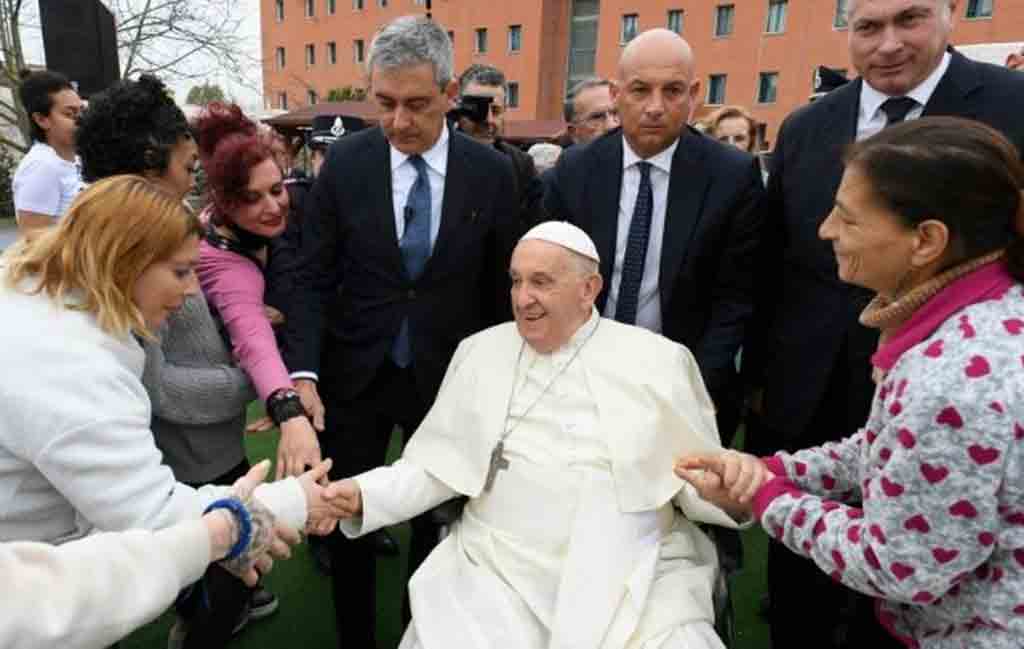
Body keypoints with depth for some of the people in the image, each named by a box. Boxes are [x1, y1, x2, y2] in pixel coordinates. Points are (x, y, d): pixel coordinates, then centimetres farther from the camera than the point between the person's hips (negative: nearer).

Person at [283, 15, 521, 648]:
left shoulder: (492, 172, -7)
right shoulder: (345, 162, -7)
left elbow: (502, 288, -1)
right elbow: (316, 278, -6)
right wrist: (304, 372, -18)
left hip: (448, 379, 0)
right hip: (354, 375, 1)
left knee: (436, 520, 15)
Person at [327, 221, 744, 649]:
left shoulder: (657, 360, 1)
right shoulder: (480, 351, 7)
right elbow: (437, 465, 7)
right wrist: (363, 494, -7)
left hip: (636, 577, -1)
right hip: (497, 572, 2)